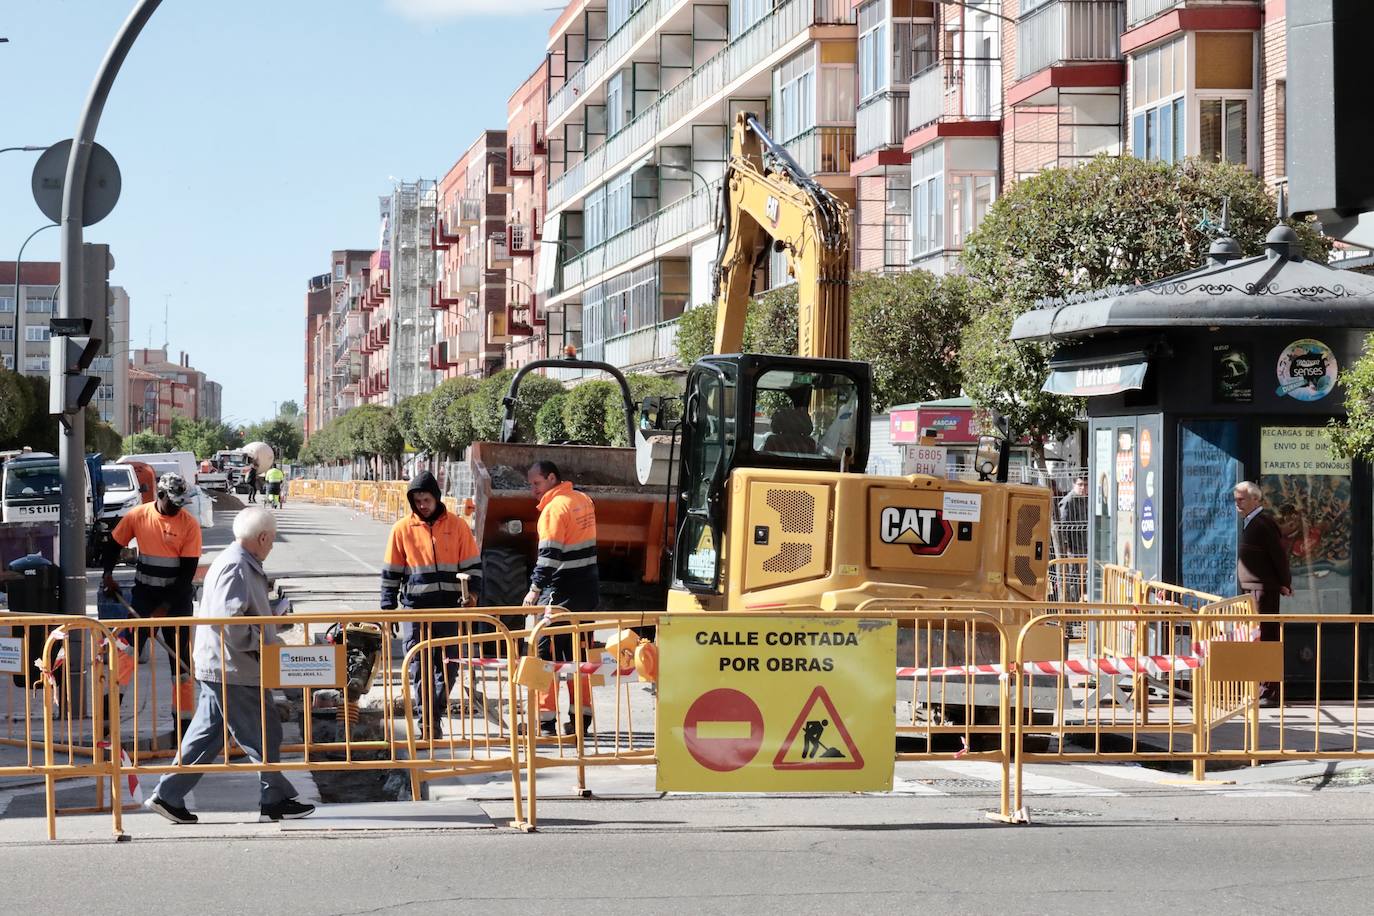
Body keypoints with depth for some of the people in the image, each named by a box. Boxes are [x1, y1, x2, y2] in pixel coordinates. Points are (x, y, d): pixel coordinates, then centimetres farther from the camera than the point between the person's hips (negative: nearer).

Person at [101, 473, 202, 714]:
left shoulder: (190, 524, -12)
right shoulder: (138, 515, -5)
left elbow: (188, 572, -12)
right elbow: (114, 543, 11)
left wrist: (166, 606, -16)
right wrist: (108, 574, -2)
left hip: (177, 595, -2)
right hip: (144, 593, 2)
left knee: (180, 657, 2)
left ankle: (183, 719, 8)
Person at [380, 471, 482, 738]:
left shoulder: (457, 526, 5)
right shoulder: (402, 529, 5)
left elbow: (472, 565, 8)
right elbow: (391, 572, 9)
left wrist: (472, 593, -7)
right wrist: (387, 607, 4)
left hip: (449, 606, 1)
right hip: (415, 606, -1)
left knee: (446, 665, 5)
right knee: (420, 665, -6)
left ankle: (433, 713, 21)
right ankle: (427, 721, -5)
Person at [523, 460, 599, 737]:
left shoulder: (554, 507, -13)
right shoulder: (584, 500, 12)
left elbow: (549, 553, -20)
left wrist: (535, 587, -23)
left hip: (562, 592, -8)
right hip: (588, 589, 8)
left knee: (546, 652, -3)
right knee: (578, 654, 13)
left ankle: (545, 721, -6)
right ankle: (581, 719, 14)